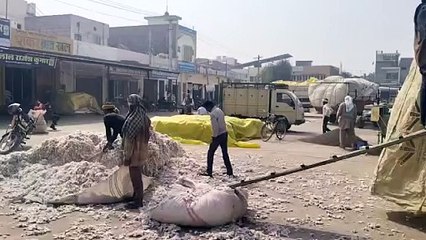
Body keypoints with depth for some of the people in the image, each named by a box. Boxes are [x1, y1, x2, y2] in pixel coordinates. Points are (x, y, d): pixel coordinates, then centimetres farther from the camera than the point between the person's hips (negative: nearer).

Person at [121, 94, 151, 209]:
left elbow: (129, 140, -22)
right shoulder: (144, 117, 4)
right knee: (137, 175, 21)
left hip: (135, 152, -9)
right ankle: (137, 196, 35)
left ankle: (138, 200, 12)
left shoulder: (132, 119, -24)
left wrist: (127, 156, -16)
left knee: (135, 176, 2)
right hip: (142, 151, 9)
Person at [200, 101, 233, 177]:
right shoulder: (219, 110, 11)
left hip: (218, 136, -9)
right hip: (224, 134, 9)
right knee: (225, 153, 13)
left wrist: (214, 137, -13)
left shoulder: (213, 114, -17)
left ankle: (209, 172, 6)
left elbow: (215, 127, -21)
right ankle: (230, 172, 14)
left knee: (210, 153, 3)